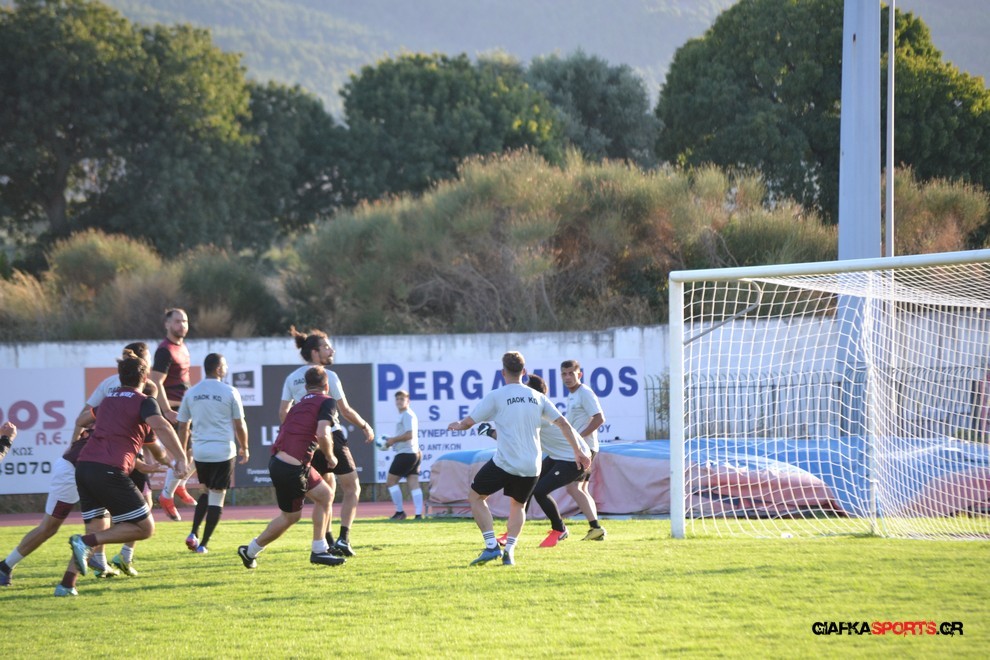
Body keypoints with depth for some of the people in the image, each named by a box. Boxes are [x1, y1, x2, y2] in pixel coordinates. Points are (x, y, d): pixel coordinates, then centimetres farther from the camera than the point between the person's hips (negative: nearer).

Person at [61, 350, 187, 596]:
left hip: (84, 465, 7)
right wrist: (181, 458, -15)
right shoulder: (144, 402, 3)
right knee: (145, 528, 0)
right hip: (109, 471, -7)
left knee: (98, 529, 19)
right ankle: (86, 542, -15)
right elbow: (160, 426, -17)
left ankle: (67, 583, 6)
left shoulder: (108, 399, 24)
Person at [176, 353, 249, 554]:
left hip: (200, 452, 4)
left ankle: (193, 534, 8)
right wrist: (244, 448, 15)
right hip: (223, 452, -4)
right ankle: (203, 544, 1)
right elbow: (239, 425, 0)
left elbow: (183, 427, 9)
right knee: (217, 497, 3)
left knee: (206, 492, 23)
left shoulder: (191, 393, 5)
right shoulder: (229, 392, -5)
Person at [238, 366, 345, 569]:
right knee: (290, 516, 6)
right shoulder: (327, 402, -5)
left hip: (278, 460, 9)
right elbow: (322, 434, -19)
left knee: (325, 495, 20)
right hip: (292, 469, -9)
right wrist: (330, 457, -3)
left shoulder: (300, 404, 19)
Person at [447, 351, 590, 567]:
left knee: (475, 497, 13)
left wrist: (457, 425, 23)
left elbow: (468, 423, 0)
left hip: (504, 462, -5)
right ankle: (509, 550, 5)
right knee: (518, 505, 25)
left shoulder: (495, 396, -4)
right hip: (531, 466, 5)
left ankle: (492, 546, 0)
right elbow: (563, 423, 12)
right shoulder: (537, 397, 9)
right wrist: (578, 451, 21)